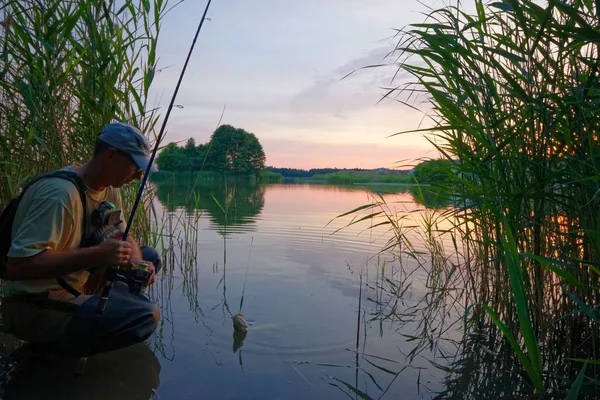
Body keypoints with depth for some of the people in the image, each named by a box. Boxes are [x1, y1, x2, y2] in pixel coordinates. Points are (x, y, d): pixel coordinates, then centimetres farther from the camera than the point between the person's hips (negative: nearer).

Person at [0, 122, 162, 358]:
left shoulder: (109, 189, 1)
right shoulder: (60, 193, -27)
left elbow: (125, 238, 9)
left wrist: (138, 265, -13)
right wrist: (97, 254, -32)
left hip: (78, 285, 9)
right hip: (36, 306, -9)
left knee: (149, 257, 7)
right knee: (145, 316, -26)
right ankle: (59, 343, -3)